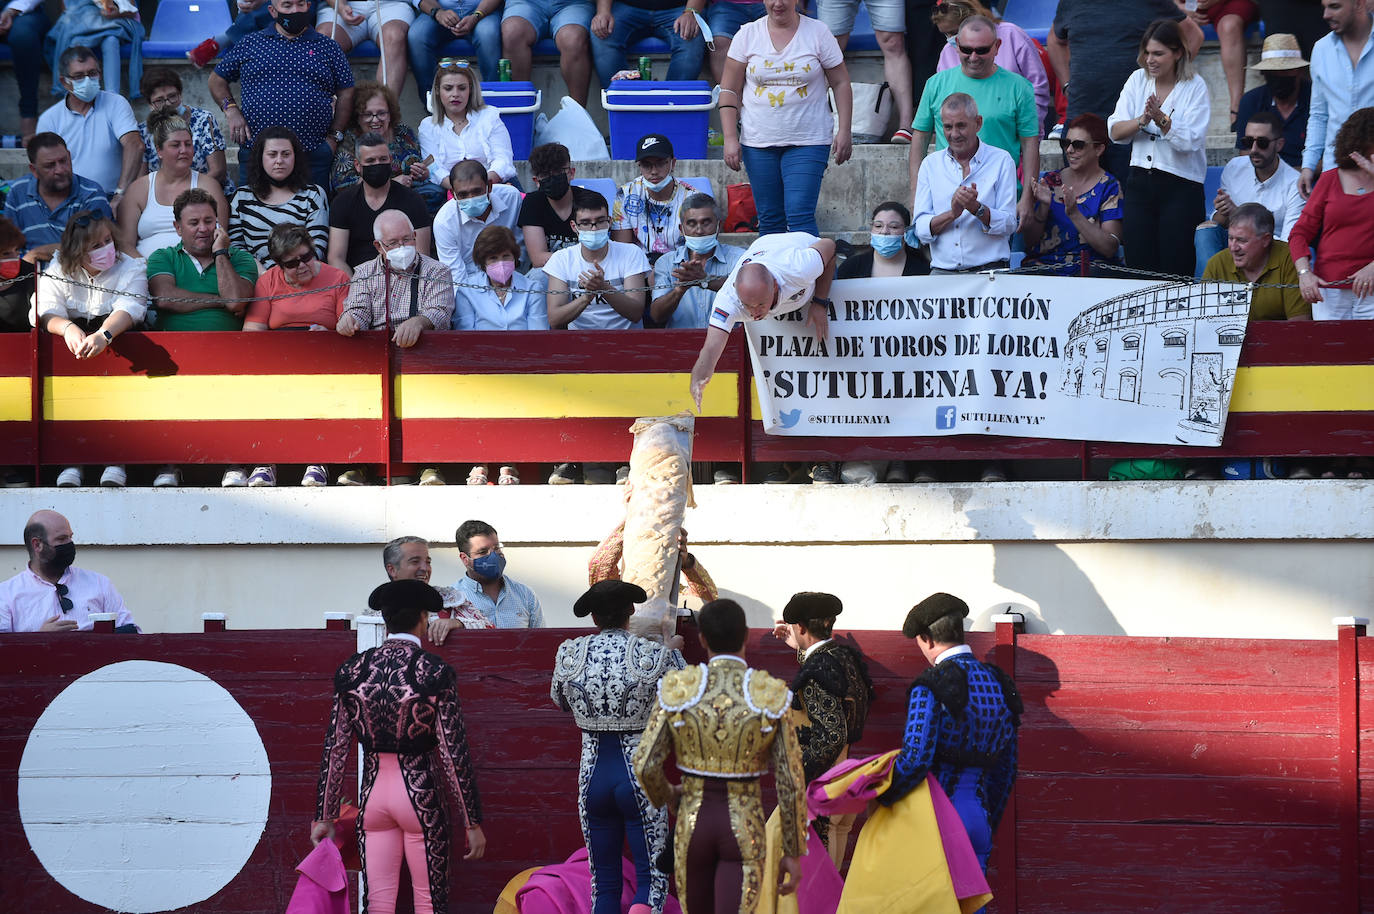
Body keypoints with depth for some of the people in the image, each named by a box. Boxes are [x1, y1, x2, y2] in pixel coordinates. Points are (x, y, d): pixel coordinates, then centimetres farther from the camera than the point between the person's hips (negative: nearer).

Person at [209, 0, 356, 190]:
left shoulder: (327, 48, 10)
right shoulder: (250, 44, 11)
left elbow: (345, 94, 11)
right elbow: (217, 80, 18)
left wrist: (334, 137, 2)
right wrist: (231, 110, 1)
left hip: (313, 153, 0)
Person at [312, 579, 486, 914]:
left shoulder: (352, 670, 0)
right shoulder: (435, 673, -11)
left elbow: (336, 749, 4)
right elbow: (453, 753, -10)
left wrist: (325, 815, 11)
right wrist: (471, 821, -3)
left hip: (374, 794, 3)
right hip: (420, 797, -3)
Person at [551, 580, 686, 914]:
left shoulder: (569, 654, -2)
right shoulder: (654, 655, -11)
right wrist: (674, 650, 24)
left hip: (592, 777, 3)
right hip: (639, 776, -3)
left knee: (604, 882, 13)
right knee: (652, 878, 1)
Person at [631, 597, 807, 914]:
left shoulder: (678, 689, -7)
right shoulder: (772, 696, -8)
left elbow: (645, 765, -7)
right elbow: (791, 782, -8)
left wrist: (664, 795, 17)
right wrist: (793, 853, 2)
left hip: (693, 825, 2)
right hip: (743, 831, -2)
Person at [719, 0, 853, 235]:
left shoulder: (818, 33, 1)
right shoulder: (747, 35, 5)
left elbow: (841, 84, 5)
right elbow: (729, 90, 6)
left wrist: (844, 131, -3)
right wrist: (730, 138, -2)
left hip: (808, 141, -3)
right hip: (758, 142, 3)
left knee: (800, 216, -14)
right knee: (769, 220, 5)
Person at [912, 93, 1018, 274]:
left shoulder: (1001, 161, 7)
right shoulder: (930, 164, 14)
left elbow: (1009, 225, 0)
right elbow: (921, 230, 6)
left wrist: (976, 208, -16)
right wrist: (952, 213, -12)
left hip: (988, 270, -2)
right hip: (942, 271, 2)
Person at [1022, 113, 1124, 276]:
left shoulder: (1109, 187, 1)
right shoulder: (1049, 181, 10)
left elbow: (1109, 249, -10)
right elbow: (1029, 242, 7)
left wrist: (1074, 214, -20)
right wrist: (1043, 206, -11)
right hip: (1043, 265, 3)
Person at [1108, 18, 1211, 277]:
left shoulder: (1195, 87, -4)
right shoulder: (1138, 80, 8)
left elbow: (1190, 141, -13)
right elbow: (1115, 132, 0)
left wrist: (1161, 119, -24)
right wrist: (1143, 120, -16)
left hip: (1181, 187, -4)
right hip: (1141, 181, 4)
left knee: (1175, 269, -6)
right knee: (1138, 265, 0)